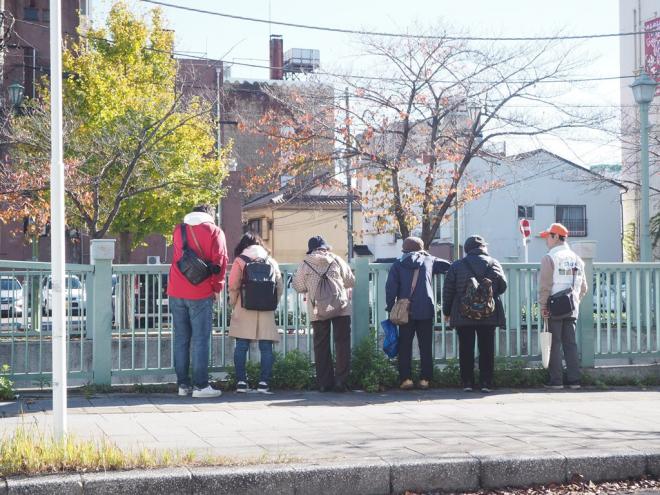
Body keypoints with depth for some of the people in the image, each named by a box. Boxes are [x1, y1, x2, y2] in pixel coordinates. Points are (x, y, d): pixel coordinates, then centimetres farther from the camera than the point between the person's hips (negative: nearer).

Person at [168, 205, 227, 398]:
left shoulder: (179, 230, 15)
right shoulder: (214, 231, 0)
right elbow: (219, 260, -6)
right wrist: (217, 288, 3)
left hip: (176, 293, 4)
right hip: (200, 294, -4)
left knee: (181, 339, 8)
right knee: (200, 340, -3)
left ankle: (183, 384, 9)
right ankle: (200, 386, -6)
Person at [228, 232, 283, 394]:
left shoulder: (240, 261, 2)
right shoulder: (271, 261, 10)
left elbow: (233, 286, -4)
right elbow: (280, 287, 6)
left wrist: (233, 304, 9)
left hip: (244, 309, -2)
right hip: (266, 311, 2)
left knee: (241, 346, 4)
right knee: (266, 347, 3)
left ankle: (241, 382, 0)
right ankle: (264, 383, -3)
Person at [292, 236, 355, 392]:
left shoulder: (305, 264, 0)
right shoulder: (337, 260, 2)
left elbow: (298, 286, 5)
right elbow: (351, 281, 6)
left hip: (317, 311, 0)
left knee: (321, 345, 8)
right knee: (342, 343, 4)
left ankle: (324, 382, 6)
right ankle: (341, 381, -3)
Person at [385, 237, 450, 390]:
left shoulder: (398, 265, 4)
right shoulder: (429, 261, 6)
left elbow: (390, 287, -3)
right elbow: (447, 265, 16)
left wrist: (390, 308, 2)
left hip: (405, 310, 0)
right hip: (426, 310, 0)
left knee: (405, 346, 4)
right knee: (425, 346, 5)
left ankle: (406, 378, -3)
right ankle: (425, 379, 2)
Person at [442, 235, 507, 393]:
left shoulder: (457, 265, 1)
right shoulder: (493, 263, 2)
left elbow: (448, 291, 2)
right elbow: (503, 286, 5)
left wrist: (446, 312, 12)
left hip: (463, 315, 0)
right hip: (489, 315, 0)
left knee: (466, 349, 5)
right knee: (486, 349, 5)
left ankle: (467, 382, 4)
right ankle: (486, 383, 3)